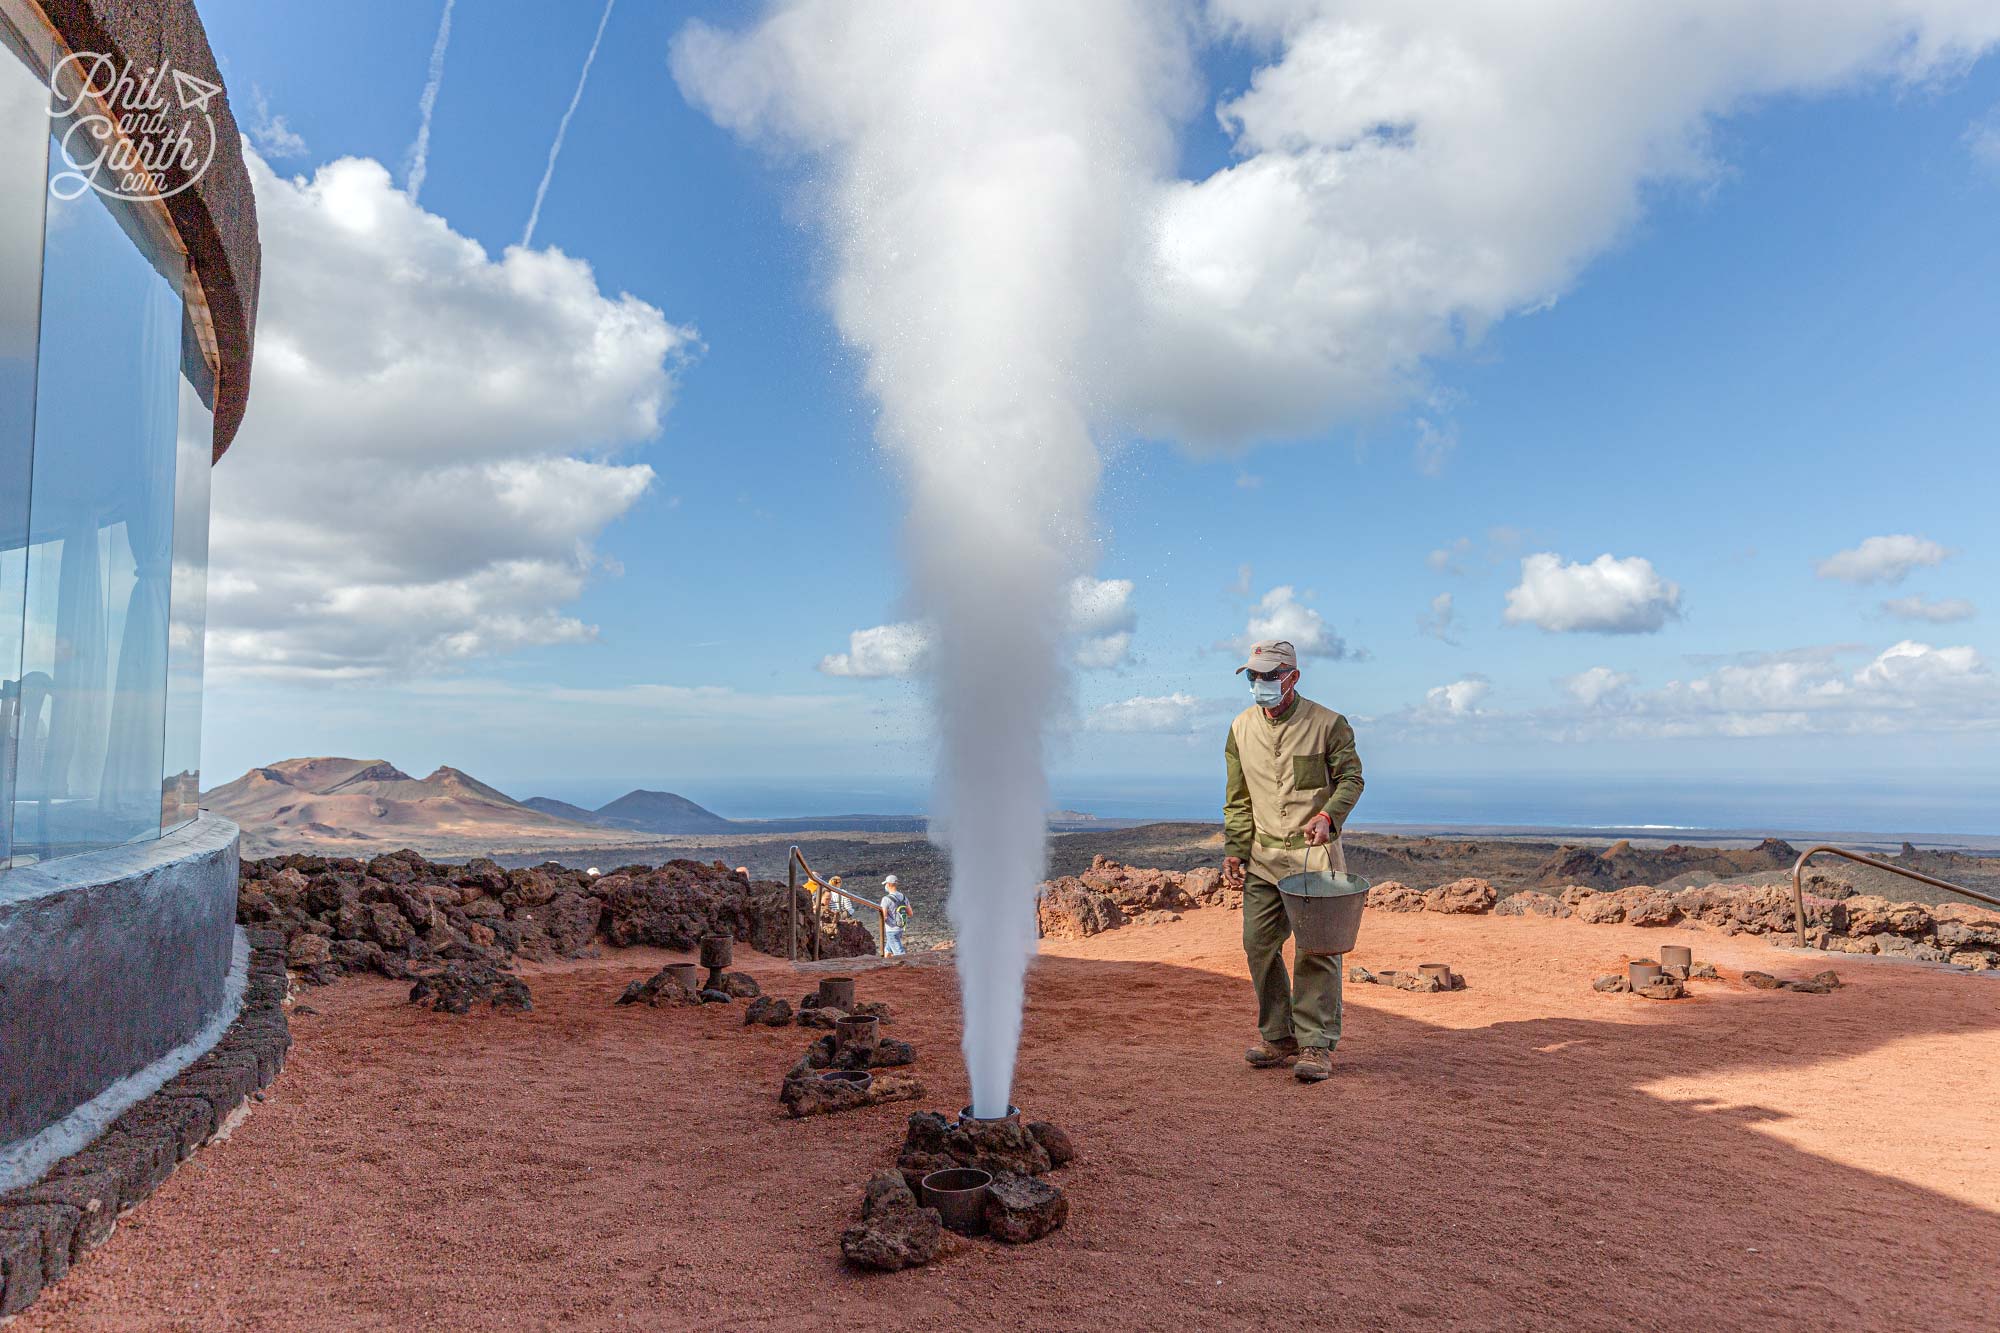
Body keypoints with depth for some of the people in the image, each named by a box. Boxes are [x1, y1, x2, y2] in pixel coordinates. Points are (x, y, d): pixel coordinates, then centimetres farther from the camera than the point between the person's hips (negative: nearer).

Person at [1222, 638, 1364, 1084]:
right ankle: (1278, 1038, 19)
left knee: (1316, 950, -5)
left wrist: (1328, 815, -19)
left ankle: (1316, 1044, 4)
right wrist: (1233, 850, 6)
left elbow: (1351, 776, 0)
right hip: (1263, 855, 5)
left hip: (1315, 852, -4)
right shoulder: (1241, 728, 7)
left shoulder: (1328, 724, -6)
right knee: (1258, 943, 5)